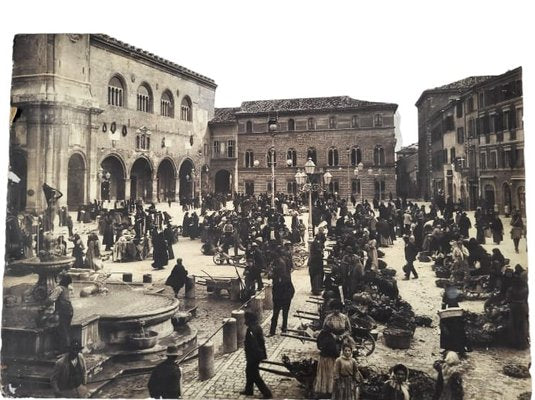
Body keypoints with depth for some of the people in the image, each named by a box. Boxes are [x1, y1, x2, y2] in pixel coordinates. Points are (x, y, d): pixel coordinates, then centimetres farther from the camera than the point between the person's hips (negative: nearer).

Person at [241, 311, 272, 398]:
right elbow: (262, 341, 10)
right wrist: (264, 354, 18)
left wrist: (248, 358, -19)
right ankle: (248, 390, 37)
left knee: (254, 375, 5)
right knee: (249, 372, 23)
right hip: (259, 354, 9)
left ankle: (267, 393, 9)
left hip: (253, 356, -9)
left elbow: (252, 345, -27)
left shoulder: (250, 330, -26)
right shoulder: (258, 327, 2)